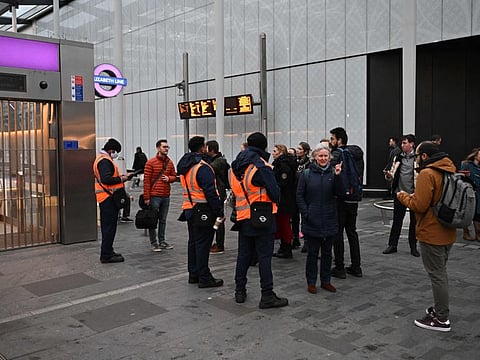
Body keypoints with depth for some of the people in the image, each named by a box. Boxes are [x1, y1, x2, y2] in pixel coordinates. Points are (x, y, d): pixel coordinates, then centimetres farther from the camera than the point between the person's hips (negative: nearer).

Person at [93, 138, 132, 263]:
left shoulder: (102, 159, 20)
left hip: (106, 197, 11)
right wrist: (121, 179, -15)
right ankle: (106, 255, -3)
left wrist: (121, 176, 10)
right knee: (109, 226, -7)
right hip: (108, 197, -11)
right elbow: (106, 179, -25)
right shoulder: (105, 161, -15)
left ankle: (108, 252, 25)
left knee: (108, 225, 17)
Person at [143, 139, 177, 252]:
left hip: (166, 196, 5)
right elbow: (146, 180, -9)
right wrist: (146, 197, -12)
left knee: (163, 220, 13)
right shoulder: (151, 162, -8)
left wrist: (168, 178, -7)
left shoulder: (170, 162, 9)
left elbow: (174, 176, 18)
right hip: (154, 196, -5)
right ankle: (154, 243, 9)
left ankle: (162, 241, 23)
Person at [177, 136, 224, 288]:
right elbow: (210, 192, -22)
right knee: (203, 243, -3)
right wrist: (219, 212, -17)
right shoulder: (203, 167, -18)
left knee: (193, 241, 16)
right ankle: (204, 278, 3)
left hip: (189, 209, 9)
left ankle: (193, 274, 25)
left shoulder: (185, 166, 12)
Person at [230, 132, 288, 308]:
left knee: (243, 254, 15)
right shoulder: (262, 166, -15)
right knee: (264, 256, -1)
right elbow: (275, 194, -13)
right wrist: (274, 201, 7)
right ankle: (267, 296, 4)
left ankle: (240, 291, 23)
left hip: (243, 217, 6)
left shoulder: (235, 167, 6)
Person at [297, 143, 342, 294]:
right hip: (312, 221, -2)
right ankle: (311, 282, 18)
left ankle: (325, 281, 25)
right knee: (313, 252, 6)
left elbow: (337, 193, -7)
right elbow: (299, 195, -1)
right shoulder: (307, 174, -3)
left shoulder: (332, 173, 2)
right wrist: (306, 213, -9)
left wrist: (337, 176, -18)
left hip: (329, 220, 2)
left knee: (327, 252, 12)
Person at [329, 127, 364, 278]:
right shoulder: (357, 154, 10)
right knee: (352, 231, 15)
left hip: (340, 199, -7)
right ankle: (356, 267, 20)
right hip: (354, 198, 7)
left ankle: (339, 268, 7)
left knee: (337, 232, 2)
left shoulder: (338, 153, -13)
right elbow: (360, 175, 13)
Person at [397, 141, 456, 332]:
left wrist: (404, 197, -5)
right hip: (447, 232, 9)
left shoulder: (427, 173, -19)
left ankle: (442, 319, 9)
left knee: (436, 274, 0)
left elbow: (420, 205, -23)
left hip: (432, 234, -9)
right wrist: (413, 196, 10)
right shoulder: (449, 171, 10)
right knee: (441, 272, 21)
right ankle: (440, 308, 34)